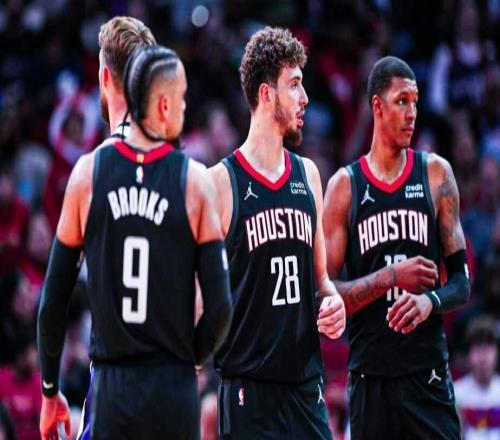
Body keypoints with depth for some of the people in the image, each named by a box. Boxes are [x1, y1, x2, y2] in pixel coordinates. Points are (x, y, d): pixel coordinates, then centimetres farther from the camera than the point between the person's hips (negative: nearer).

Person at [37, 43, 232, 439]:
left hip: (109, 389, 1)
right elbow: (220, 307, -5)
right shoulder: (195, 181, -3)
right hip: (174, 391, 0)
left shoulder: (87, 173, 0)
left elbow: (54, 299, 4)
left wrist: (50, 391, 14)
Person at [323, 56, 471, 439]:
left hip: (429, 374, 0)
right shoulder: (344, 186, 4)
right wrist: (392, 278, -13)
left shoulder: (436, 174, 6)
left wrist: (430, 301, -15)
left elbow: (461, 282, 6)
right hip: (370, 376, 0)